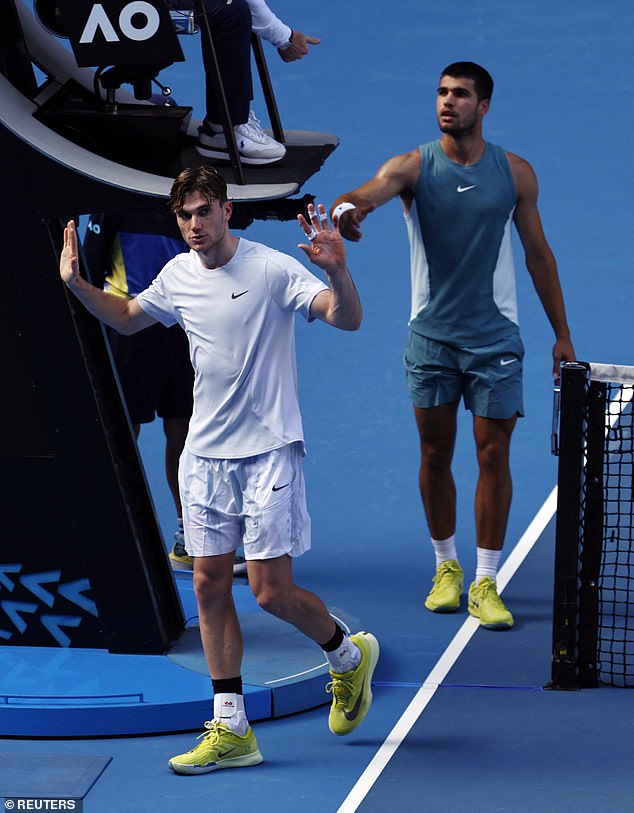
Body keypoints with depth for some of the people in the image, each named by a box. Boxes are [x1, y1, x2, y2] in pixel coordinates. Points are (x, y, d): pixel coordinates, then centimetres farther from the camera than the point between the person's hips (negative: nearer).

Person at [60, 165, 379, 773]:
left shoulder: (272, 269, -11)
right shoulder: (177, 275, 7)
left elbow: (347, 319, -17)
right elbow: (127, 318, 25)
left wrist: (337, 272, -36)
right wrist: (78, 286, 9)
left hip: (267, 450, -6)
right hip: (205, 452, 6)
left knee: (271, 591, -8)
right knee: (209, 586, 3)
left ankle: (348, 656, 23)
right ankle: (230, 729, 8)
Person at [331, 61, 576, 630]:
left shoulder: (515, 173, 1)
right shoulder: (413, 167, -4)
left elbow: (538, 253, 8)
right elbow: (368, 193, -25)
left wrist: (562, 334, 8)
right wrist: (346, 208, -51)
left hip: (495, 339, 0)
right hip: (432, 337, 0)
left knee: (493, 455, -2)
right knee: (435, 456, 6)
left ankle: (486, 582, 4)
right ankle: (447, 567, 24)